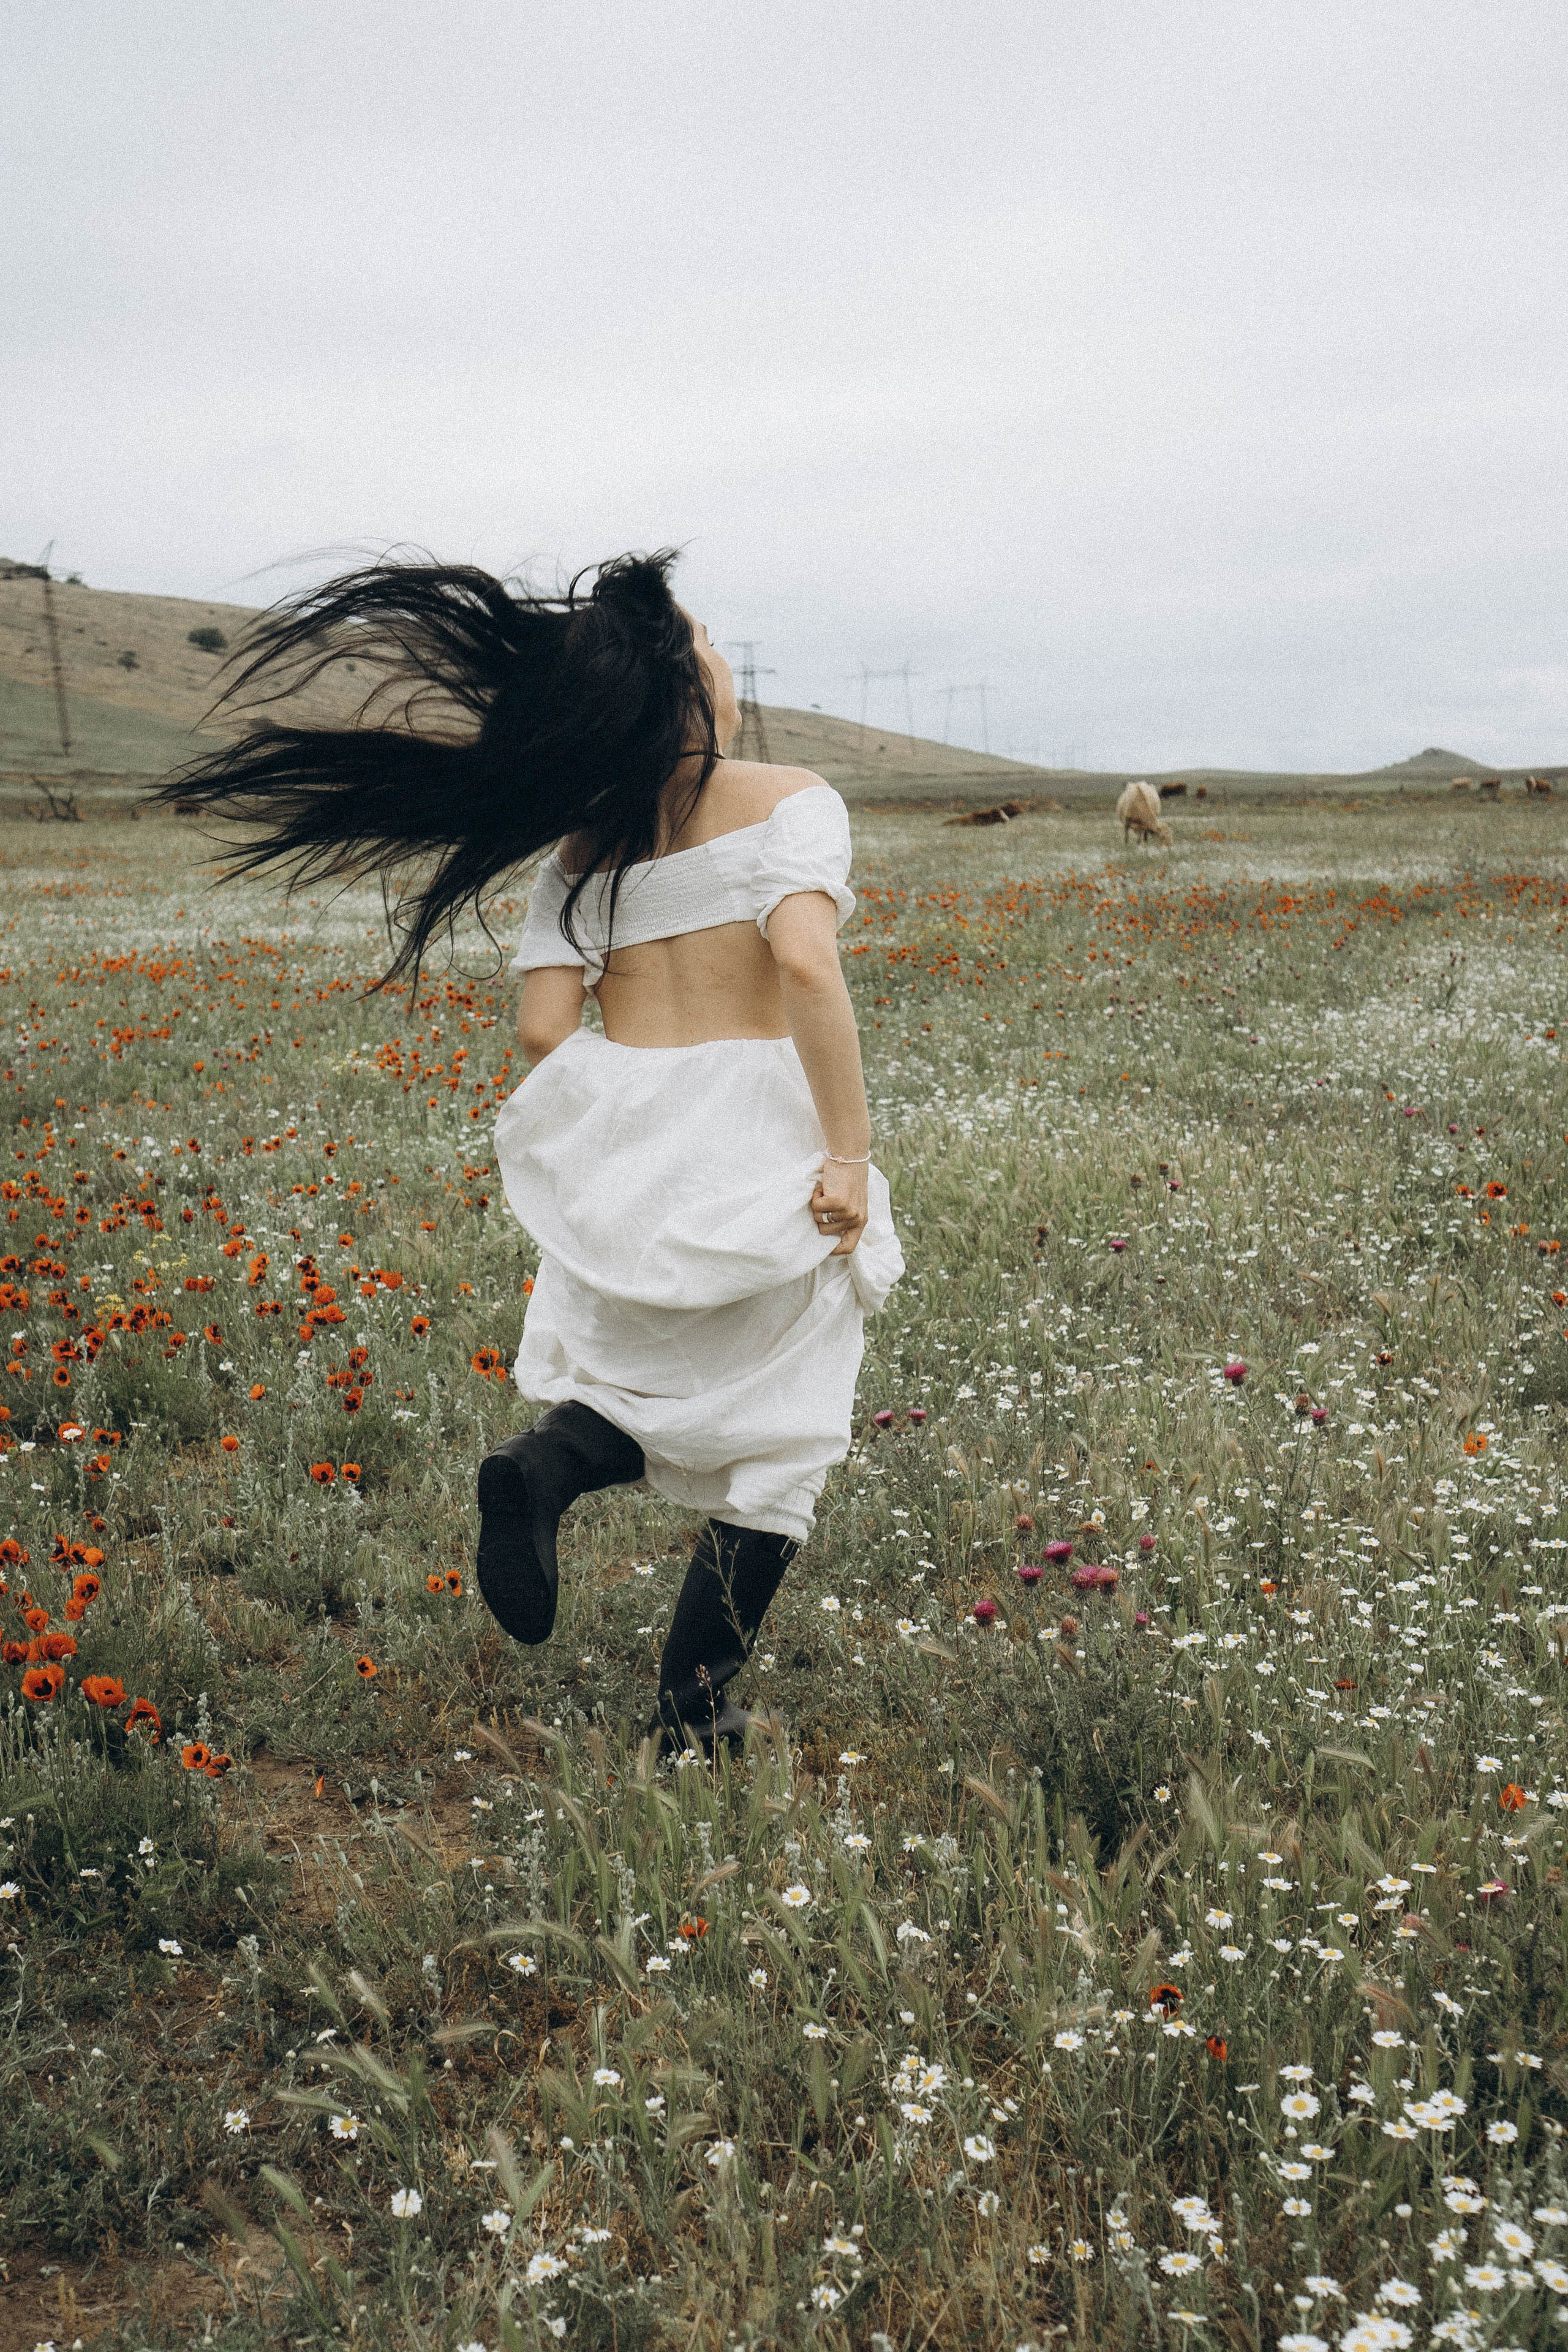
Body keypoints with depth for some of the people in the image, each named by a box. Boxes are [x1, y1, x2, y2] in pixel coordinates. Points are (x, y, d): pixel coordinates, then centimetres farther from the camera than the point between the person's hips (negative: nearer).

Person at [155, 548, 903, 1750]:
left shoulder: (583, 842, 5)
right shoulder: (790, 798, -8)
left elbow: (545, 1027, -1)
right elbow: (806, 961, -23)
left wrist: (622, 1135, 15)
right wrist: (850, 1149, -19)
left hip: (619, 1145, 4)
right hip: (761, 1136, -4)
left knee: (656, 1377, 27)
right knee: (778, 1430, 14)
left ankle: (548, 1459, -7)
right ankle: (693, 1712, 18)